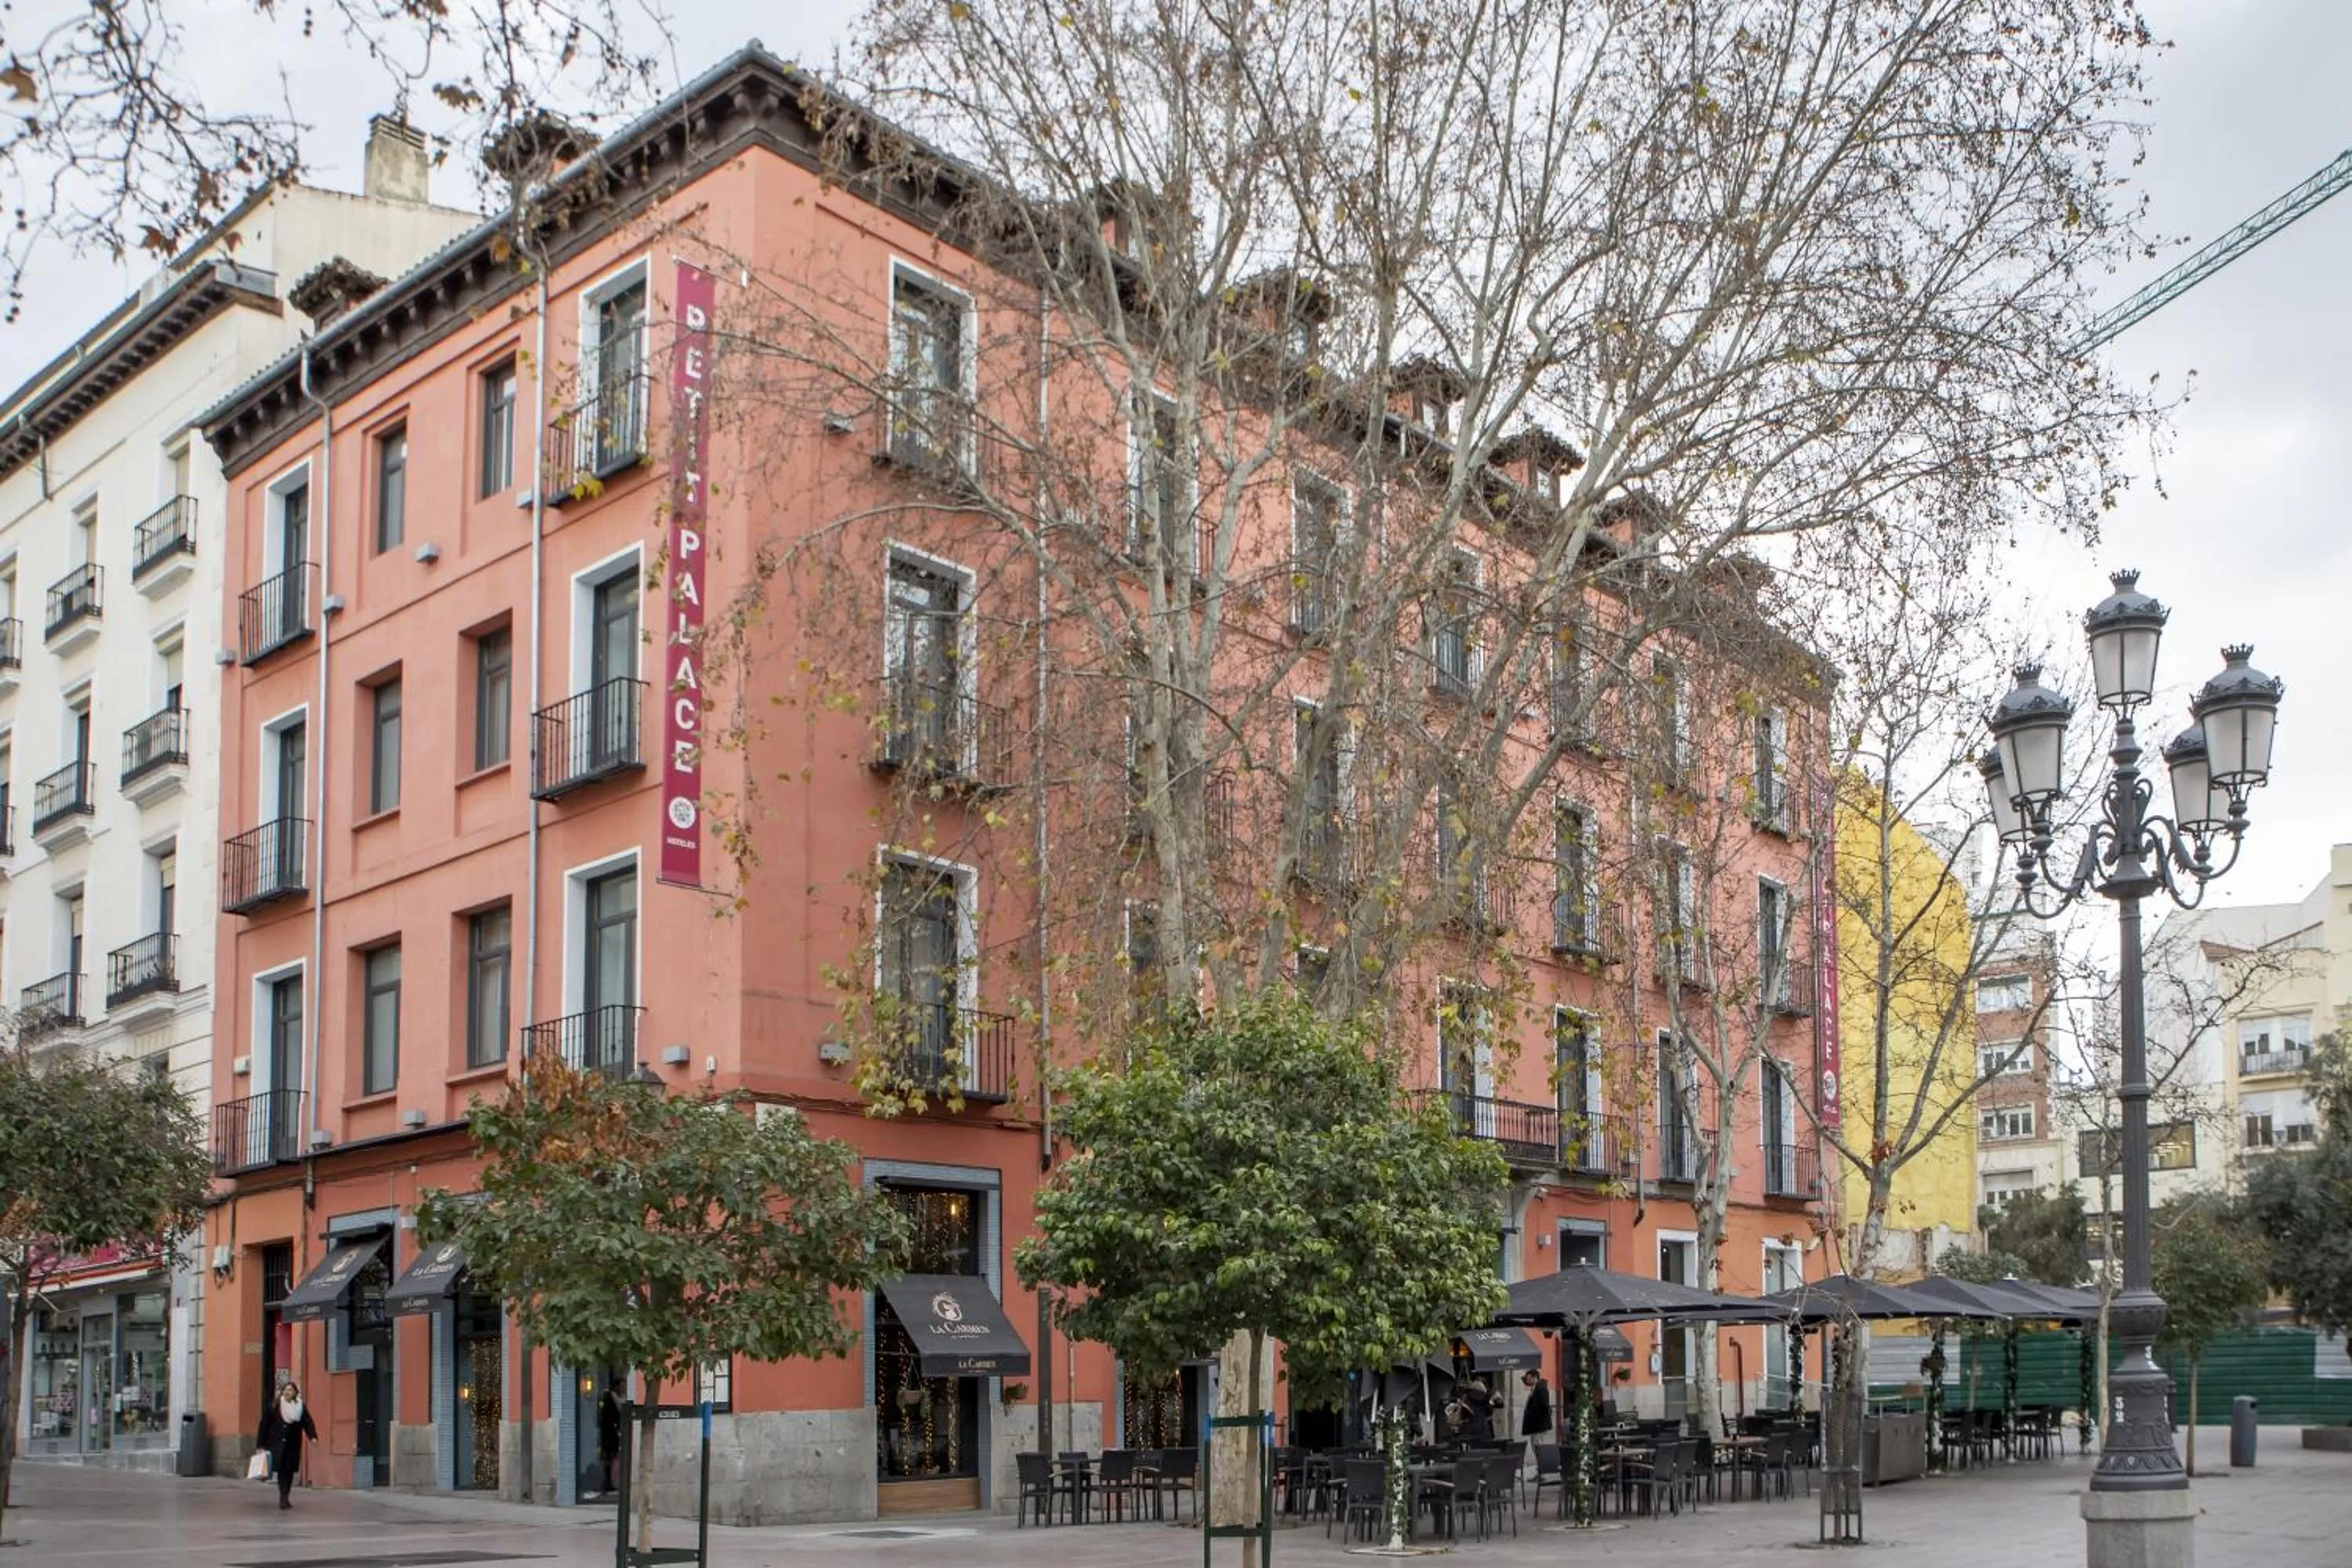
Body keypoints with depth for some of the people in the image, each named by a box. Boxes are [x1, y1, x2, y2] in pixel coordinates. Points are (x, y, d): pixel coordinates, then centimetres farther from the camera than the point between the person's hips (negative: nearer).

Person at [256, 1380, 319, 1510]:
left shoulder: (301, 1407, 3)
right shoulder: (274, 1405, -3)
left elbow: (308, 1422, -4)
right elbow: (264, 1425, -1)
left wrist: (313, 1436, -22)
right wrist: (261, 1444, -4)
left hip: (292, 1446, 2)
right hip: (277, 1445, -2)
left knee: (289, 1471, 5)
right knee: (282, 1470, -10)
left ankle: (284, 1498, 17)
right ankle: (284, 1497, -9)